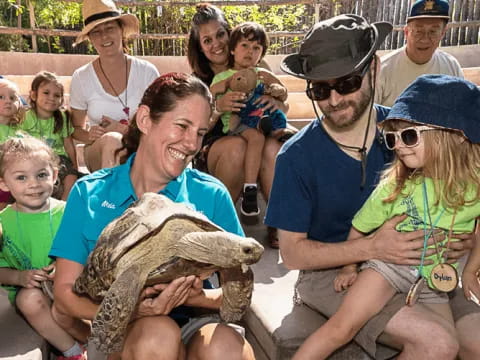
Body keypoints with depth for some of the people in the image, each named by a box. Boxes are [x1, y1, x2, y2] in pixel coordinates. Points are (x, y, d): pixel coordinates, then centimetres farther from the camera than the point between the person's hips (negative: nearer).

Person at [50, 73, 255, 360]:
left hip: (193, 326, 0)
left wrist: (193, 297, -22)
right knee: (157, 333, -31)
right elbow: (64, 296, -3)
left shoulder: (212, 195, -3)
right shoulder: (89, 194, -2)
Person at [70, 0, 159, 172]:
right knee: (111, 139, -35)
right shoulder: (81, 78, 0)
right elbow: (77, 129, 10)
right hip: (99, 153, 0)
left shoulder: (147, 72, -2)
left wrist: (124, 129, -15)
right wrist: (90, 136, -14)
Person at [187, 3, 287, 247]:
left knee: (272, 147, -32)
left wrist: (275, 103, -17)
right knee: (237, 146, -34)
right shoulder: (198, 80, 2)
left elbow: (284, 106, 8)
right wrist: (217, 108, -27)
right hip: (212, 151, -1)